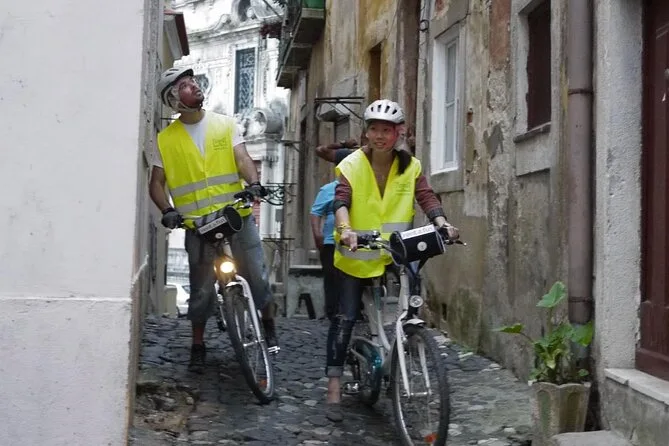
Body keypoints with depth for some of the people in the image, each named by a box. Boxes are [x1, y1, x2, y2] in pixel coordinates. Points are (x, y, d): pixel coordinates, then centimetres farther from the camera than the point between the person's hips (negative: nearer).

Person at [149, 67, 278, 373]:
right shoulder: (166, 139, 5)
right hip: (198, 224, 0)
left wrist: (253, 183, -26)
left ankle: (269, 323, 25)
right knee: (201, 289, 5)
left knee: (257, 276, 0)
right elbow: (156, 183, 7)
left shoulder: (224, 125, 7)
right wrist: (167, 211, -11)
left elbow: (242, 158, -5)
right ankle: (198, 346, 22)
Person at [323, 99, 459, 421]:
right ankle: (334, 390, 1)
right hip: (356, 255, -2)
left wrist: (442, 223, -31)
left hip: (394, 255, 2)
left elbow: (426, 196, -11)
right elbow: (341, 199, -20)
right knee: (345, 318, -3)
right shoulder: (352, 165, -7)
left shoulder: (410, 166, 0)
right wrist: (345, 229, -39)